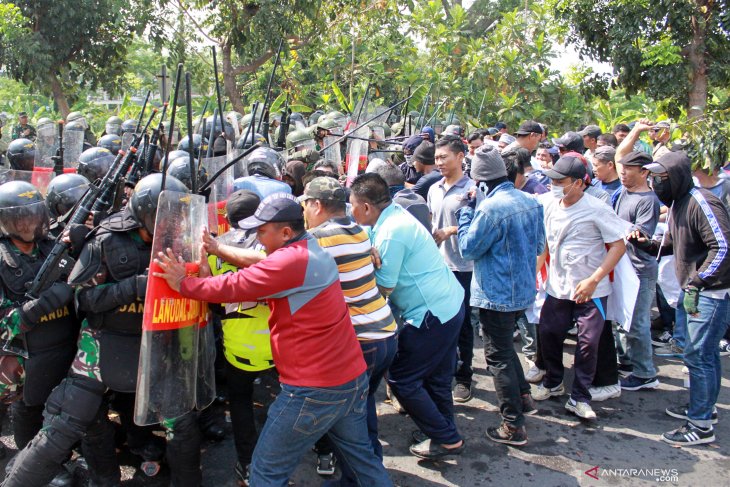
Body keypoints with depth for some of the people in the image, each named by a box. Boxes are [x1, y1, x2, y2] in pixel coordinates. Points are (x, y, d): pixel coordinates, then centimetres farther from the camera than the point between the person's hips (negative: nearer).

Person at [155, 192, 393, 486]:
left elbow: (234, 286, -16)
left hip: (315, 390, -9)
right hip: (353, 376, 9)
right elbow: (261, 268, 11)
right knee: (361, 454, 23)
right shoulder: (313, 251, 10)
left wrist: (182, 283, -2)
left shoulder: (289, 261, -20)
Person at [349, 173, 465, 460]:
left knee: (401, 380, 1)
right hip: (449, 305, 10)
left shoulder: (390, 233, -22)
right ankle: (444, 431, 36)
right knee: (435, 376, 21)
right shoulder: (395, 216, 8)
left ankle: (446, 439, 11)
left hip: (432, 314, -10)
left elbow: (384, 287, -18)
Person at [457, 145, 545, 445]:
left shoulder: (490, 208, -24)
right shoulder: (531, 202, 2)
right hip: (524, 289, 8)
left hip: (497, 294, -8)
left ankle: (513, 427, 9)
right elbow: (539, 246, 12)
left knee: (498, 355, 3)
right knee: (505, 345, 27)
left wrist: (467, 210, -7)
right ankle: (523, 397, 35)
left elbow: (468, 248, -14)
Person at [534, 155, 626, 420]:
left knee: (588, 343, -1)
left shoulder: (597, 209, -15)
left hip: (590, 290, -5)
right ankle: (553, 382, 33)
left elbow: (618, 246, -13)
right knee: (547, 334, 8)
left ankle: (579, 398, 14)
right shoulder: (549, 205, 0)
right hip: (557, 287, 5)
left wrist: (593, 280, -20)